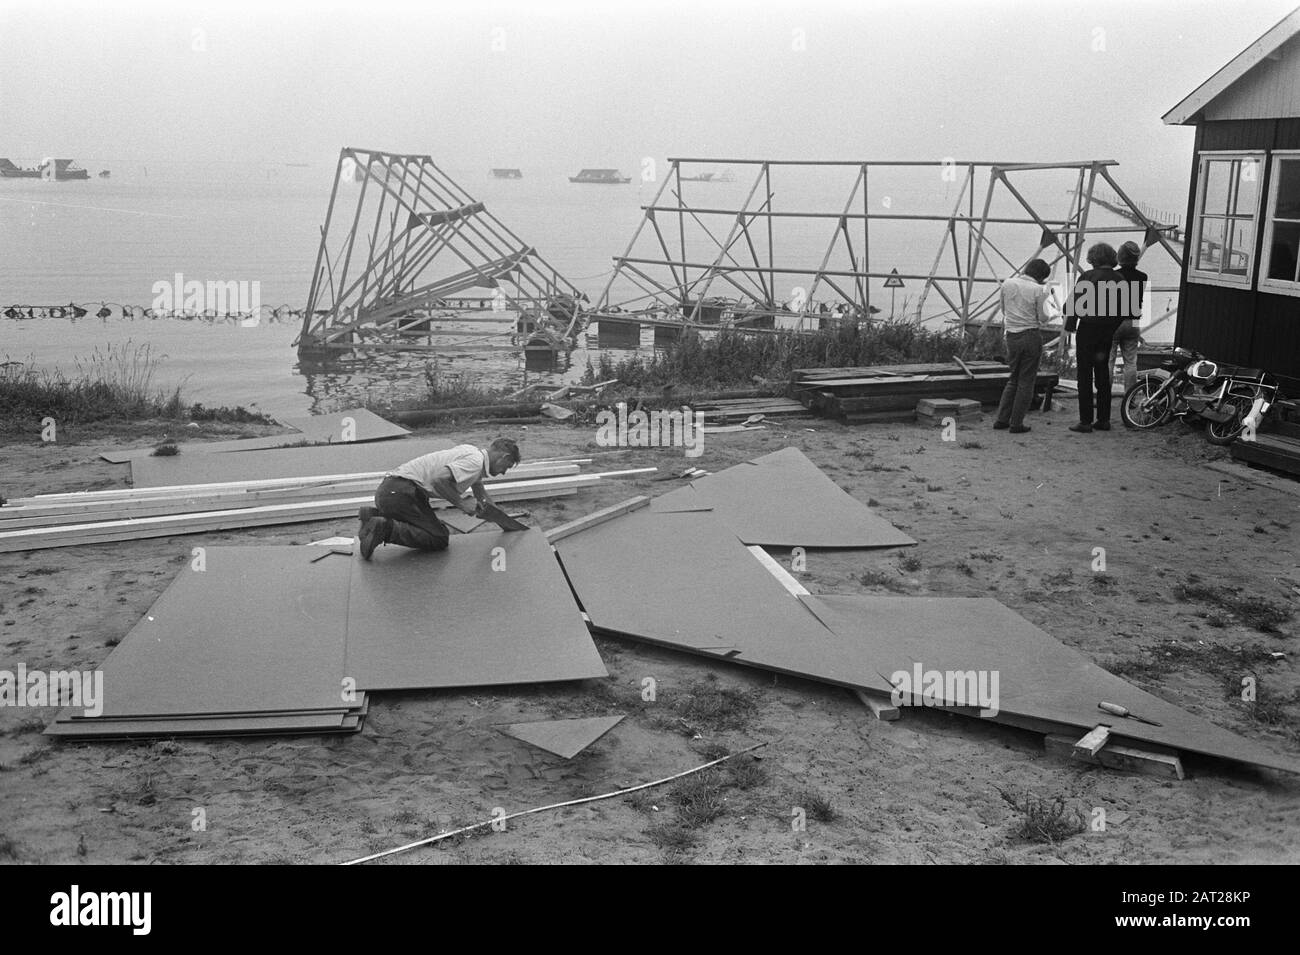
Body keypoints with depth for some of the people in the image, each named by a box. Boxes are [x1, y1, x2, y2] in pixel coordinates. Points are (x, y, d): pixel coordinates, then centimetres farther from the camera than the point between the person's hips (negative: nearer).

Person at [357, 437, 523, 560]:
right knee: (438, 539, -10)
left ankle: (375, 516, 14)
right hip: (400, 492, -10)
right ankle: (385, 529, -19)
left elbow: (478, 486, 38)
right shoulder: (475, 462, -13)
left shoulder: (471, 451, 20)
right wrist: (460, 503, -12)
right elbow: (439, 479, -27)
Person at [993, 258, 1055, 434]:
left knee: (1014, 379, 19)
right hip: (1032, 336, -4)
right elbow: (1043, 319, -7)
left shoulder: (1007, 284, 3)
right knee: (1026, 381, 5)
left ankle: (1001, 419, 15)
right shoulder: (1038, 290, -11)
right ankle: (1016, 423, 6)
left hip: (1012, 336, 5)